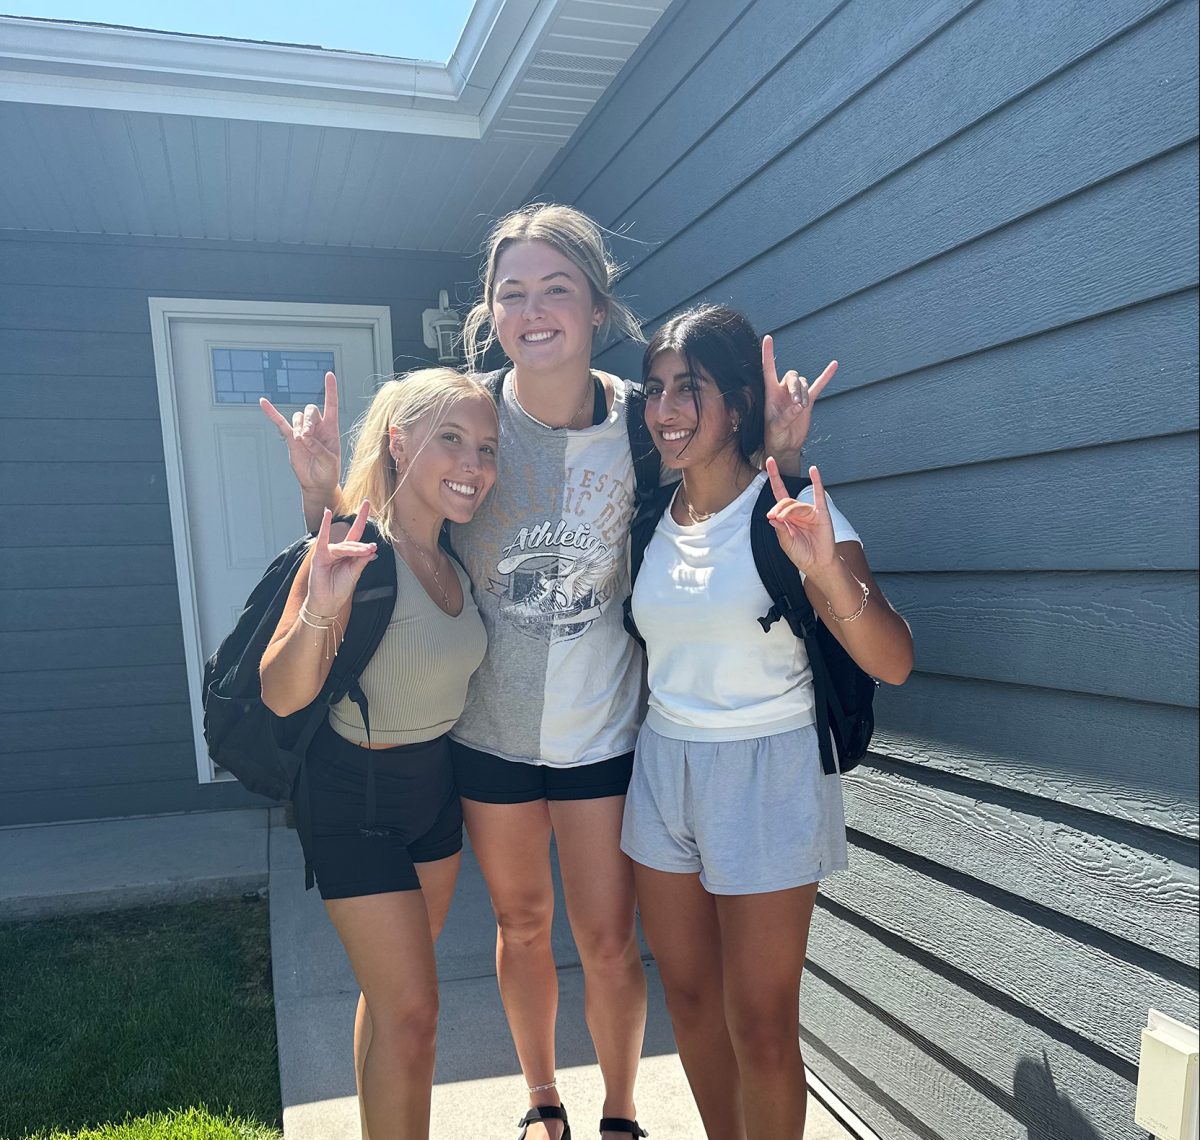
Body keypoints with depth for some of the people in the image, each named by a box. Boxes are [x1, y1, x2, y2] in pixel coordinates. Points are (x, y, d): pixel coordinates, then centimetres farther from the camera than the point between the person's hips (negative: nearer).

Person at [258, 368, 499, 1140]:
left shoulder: (459, 555, -4)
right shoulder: (357, 552, -25)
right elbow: (281, 697, -25)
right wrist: (319, 611, -43)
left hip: (435, 785, 7)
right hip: (354, 796, -7)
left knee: (395, 983, 22)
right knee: (412, 1009, 0)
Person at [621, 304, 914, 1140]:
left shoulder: (791, 512, -12)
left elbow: (893, 663, -20)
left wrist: (828, 572, -35)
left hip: (767, 774, -5)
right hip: (661, 766, 5)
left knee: (760, 1028, 4)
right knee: (690, 1000, 17)